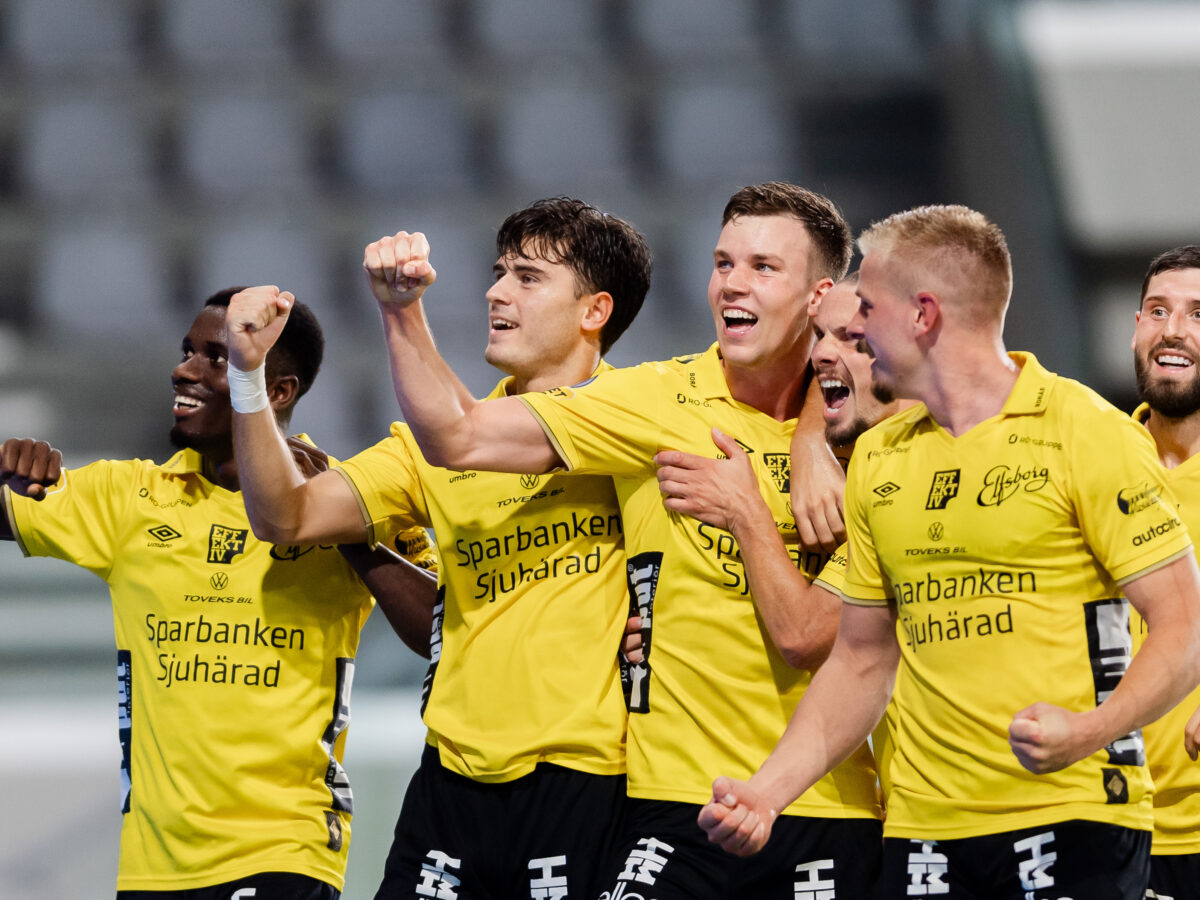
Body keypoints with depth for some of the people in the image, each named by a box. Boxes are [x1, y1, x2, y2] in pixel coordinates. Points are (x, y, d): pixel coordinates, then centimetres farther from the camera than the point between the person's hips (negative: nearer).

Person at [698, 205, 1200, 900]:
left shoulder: (1087, 432, -4)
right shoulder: (876, 459, 14)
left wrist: (1089, 731, -24)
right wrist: (769, 790, 7)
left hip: (1074, 815, -5)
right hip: (925, 832, 5)